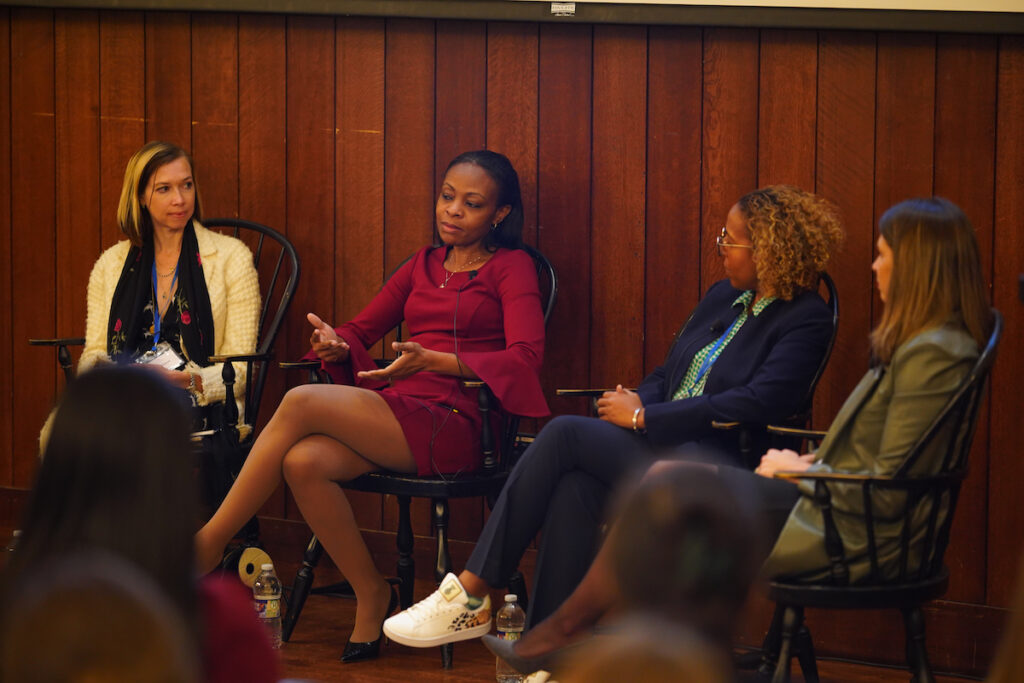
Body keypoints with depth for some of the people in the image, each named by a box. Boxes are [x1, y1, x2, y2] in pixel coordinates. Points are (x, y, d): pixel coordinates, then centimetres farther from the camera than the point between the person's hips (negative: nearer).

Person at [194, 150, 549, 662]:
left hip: (451, 428, -6)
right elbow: (361, 330, 25)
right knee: (304, 462, -28)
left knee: (301, 403, -25)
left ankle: (206, 545, -17)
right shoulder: (423, 266, 26)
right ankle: (371, 596, -11)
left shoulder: (510, 268, 7)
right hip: (392, 415, 6)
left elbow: (525, 356, -9)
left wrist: (434, 360, -21)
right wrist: (336, 344, -1)